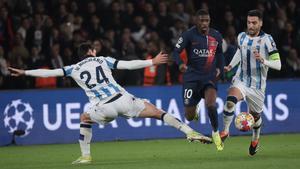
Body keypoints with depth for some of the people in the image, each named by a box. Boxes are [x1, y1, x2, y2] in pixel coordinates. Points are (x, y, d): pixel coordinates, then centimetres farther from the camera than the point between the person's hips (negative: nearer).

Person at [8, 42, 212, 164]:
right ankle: (190, 132, -9)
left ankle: (85, 155, 23)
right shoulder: (103, 60, 15)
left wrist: (24, 72, 24)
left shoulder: (74, 69, 16)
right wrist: (152, 62, 12)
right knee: (157, 112, 6)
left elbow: (48, 72, 15)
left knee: (85, 118, 31)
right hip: (123, 99, 0)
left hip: (105, 108, 0)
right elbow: (130, 64, 6)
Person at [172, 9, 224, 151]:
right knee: (189, 117, 0)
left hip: (210, 76, 2)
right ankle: (193, 109, 41)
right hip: (192, 75, -1)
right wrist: (180, 63, -30)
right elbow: (176, 51, -9)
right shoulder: (189, 35, -8)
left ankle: (215, 132, 1)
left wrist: (219, 68, 8)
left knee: (211, 105, -25)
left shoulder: (216, 36, 5)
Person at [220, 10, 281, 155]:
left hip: (257, 86, -1)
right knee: (230, 100, -30)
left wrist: (263, 60, -32)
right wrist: (231, 66, 13)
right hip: (241, 81, 2)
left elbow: (278, 65, -15)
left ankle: (255, 139, 45)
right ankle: (225, 131, -17)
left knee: (255, 116, 14)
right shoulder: (241, 37, 1)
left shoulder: (266, 39, -12)